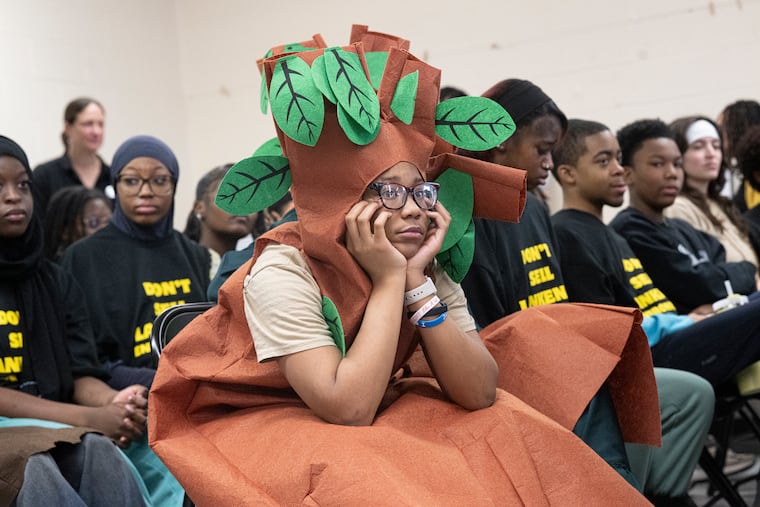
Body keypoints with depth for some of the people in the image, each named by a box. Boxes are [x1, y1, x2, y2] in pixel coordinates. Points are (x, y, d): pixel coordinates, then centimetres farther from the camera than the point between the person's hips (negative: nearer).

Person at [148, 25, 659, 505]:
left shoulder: (431, 271, -6)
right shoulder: (284, 272, -21)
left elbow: (479, 393, -15)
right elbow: (348, 408, -28)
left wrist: (417, 282, -22)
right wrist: (389, 280, -26)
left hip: (378, 418, 5)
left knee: (505, 431, -13)